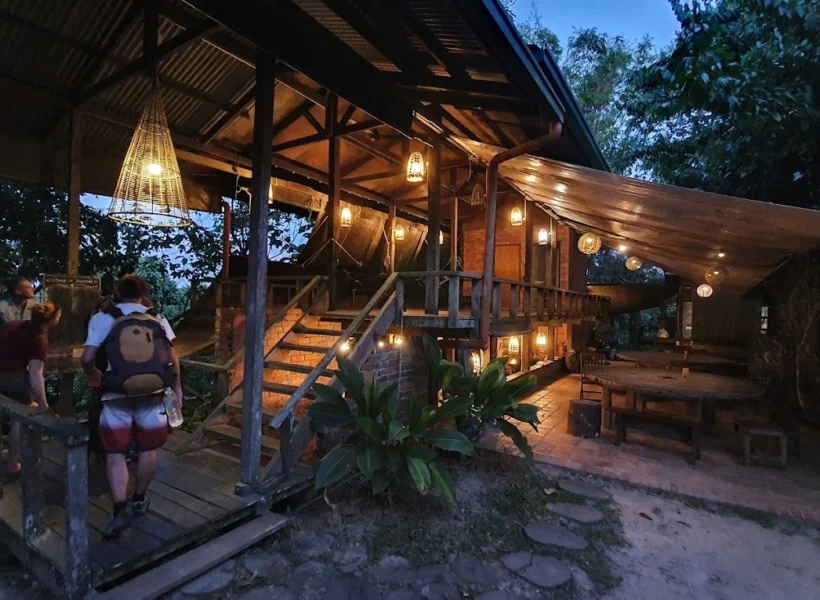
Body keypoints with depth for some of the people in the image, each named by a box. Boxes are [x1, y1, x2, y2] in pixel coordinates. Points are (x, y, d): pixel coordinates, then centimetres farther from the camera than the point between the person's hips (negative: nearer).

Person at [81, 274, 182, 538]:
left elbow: (87, 358, -9)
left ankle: (120, 508, -2)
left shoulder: (102, 319, -3)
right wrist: (177, 388, 10)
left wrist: (93, 375, 12)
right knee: (147, 450, 16)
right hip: (152, 396, 2)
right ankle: (139, 500, 31)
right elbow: (172, 359, 0)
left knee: (115, 453, 9)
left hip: (118, 398, -1)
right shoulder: (158, 320, 1)